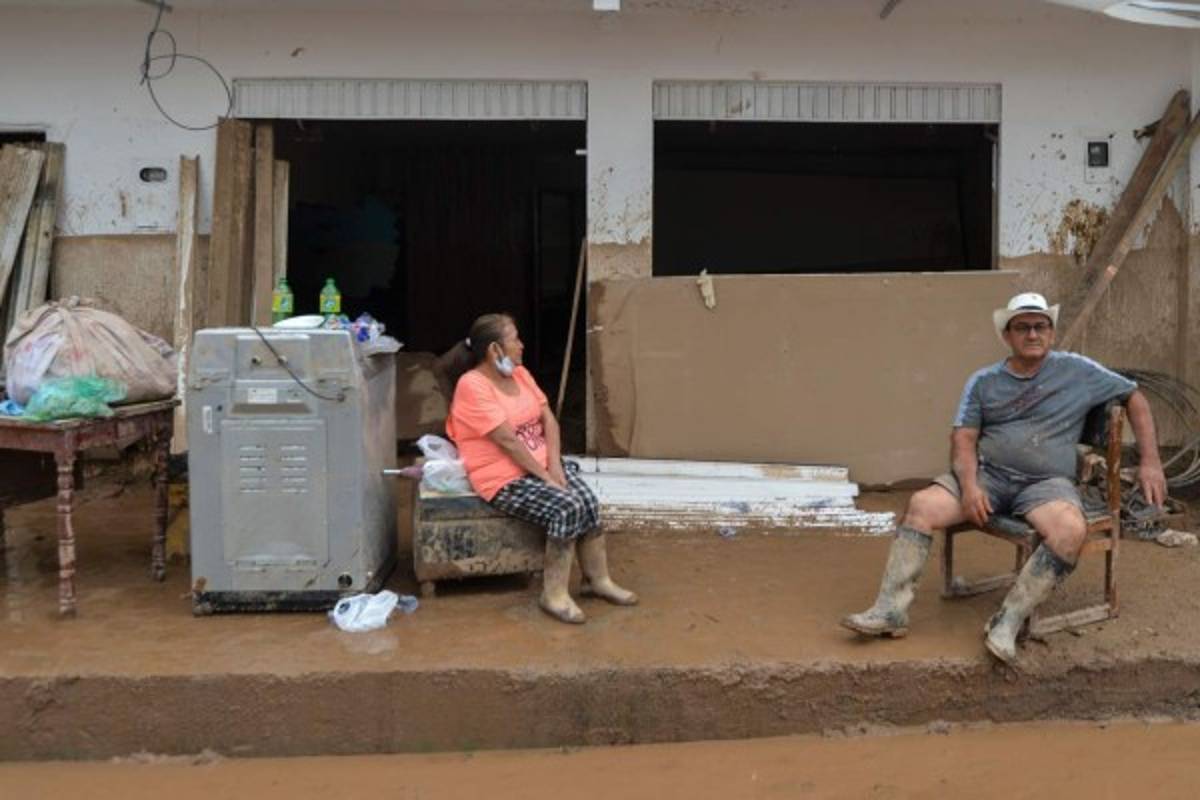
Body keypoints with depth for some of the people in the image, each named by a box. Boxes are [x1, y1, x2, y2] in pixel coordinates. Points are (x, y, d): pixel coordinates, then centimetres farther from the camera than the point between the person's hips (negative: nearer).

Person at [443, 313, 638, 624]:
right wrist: (545, 476, -18)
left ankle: (598, 579, 0)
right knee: (567, 507, -27)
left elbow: (549, 420, 6)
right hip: (505, 478, -7)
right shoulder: (471, 385, -17)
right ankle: (554, 594, -13)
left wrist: (554, 466, -9)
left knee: (588, 501, -16)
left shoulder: (520, 374, 8)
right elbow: (507, 440, -20)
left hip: (543, 465, 7)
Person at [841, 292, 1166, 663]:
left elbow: (1134, 397, 15)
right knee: (921, 505, -22)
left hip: (1047, 483, -2)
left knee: (1071, 530, -35)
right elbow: (963, 437, 4)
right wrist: (969, 485, -14)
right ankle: (891, 609, -22)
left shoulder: (1077, 371, 8)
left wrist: (1149, 461, 8)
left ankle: (1008, 621, -27)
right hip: (988, 474, 2)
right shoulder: (984, 382, 10)